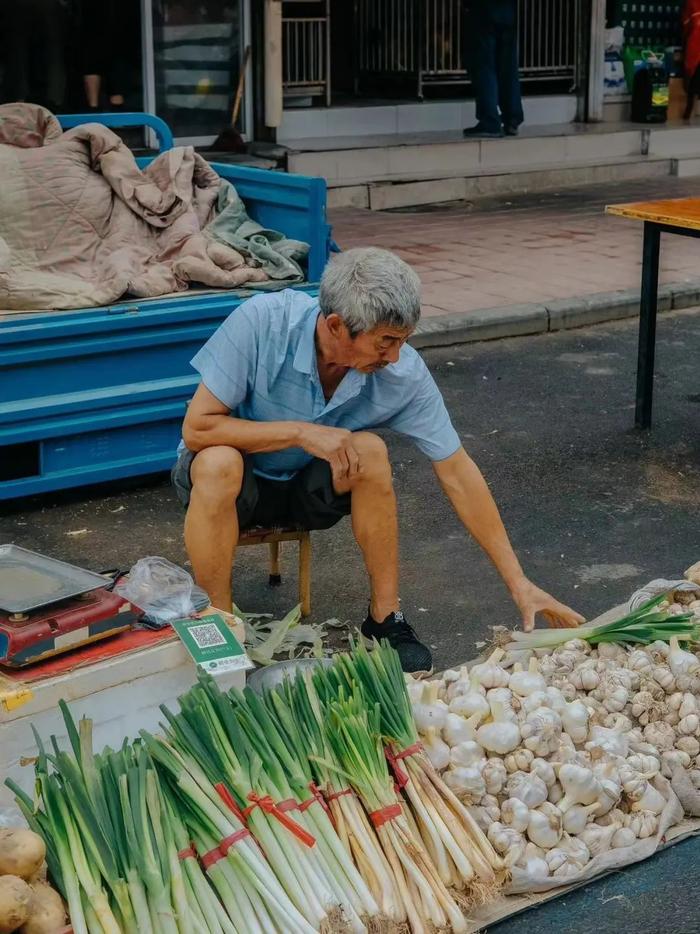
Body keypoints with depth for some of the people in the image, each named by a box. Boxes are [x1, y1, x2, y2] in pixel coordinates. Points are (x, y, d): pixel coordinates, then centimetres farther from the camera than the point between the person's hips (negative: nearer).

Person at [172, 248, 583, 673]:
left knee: (370, 451, -29)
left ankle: (385, 618, -13)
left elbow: (458, 475, -16)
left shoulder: (404, 372, -22)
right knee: (219, 463, -37)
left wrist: (519, 583, -17)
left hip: (308, 489, 2)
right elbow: (197, 428, -25)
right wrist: (300, 433, -32)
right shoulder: (262, 322, -30)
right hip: (228, 481, -2)